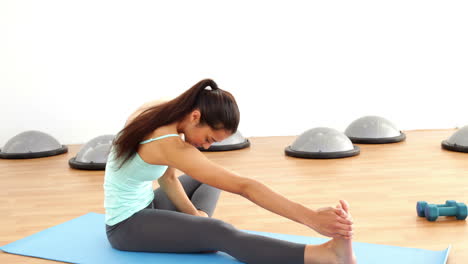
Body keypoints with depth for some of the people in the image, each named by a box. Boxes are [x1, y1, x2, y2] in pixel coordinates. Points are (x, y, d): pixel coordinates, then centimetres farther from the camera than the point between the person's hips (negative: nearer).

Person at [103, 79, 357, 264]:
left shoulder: (156, 111, -5)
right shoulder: (170, 145, -31)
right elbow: (243, 186, -36)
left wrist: (193, 213, -11)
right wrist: (310, 218, -37)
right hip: (127, 226, -10)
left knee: (206, 180, 24)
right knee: (217, 233, -30)